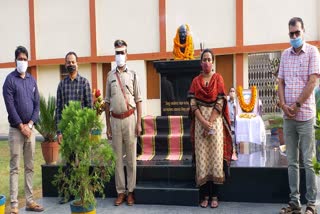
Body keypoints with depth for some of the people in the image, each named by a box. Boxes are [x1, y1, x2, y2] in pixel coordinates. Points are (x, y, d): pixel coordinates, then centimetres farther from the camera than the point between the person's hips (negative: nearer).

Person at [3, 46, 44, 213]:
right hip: (16, 129, -5)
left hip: (30, 128, 5)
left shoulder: (32, 80, 10)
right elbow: (10, 105, -10)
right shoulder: (10, 79, -4)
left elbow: (37, 104, 8)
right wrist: (21, 126, -12)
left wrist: (30, 124, -4)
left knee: (30, 167, 8)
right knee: (15, 168, -2)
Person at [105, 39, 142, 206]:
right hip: (115, 119, 2)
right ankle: (120, 191, 16)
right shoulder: (110, 76, 9)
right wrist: (107, 125, 6)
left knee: (131, 157, 4)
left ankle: (130, 191, 14)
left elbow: (138, 100, 2)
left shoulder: (132, 75, 4)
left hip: (129, 118, -2)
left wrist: (139, 123, -5)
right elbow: (107, 102, 10)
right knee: (117, 157, 7)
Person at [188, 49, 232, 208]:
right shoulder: (196, 80, 9)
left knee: (215, 156, -3)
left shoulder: (218, 78, 4)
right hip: (200, 121, 2)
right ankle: (205, 195, 8)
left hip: (216, 121, -1)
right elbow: (192, 103, 0)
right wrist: (203, 121, -13)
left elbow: (220, 102, -5)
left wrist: (210, 123, -12)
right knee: (202, 157, 0)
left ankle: (214, 195, 6)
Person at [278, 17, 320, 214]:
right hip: (288, 116, 5)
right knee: (292, 162, 8)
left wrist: (297, 105, -11)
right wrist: (283, 105, -3)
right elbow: (281, 82, 11)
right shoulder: (285, 55, 13)